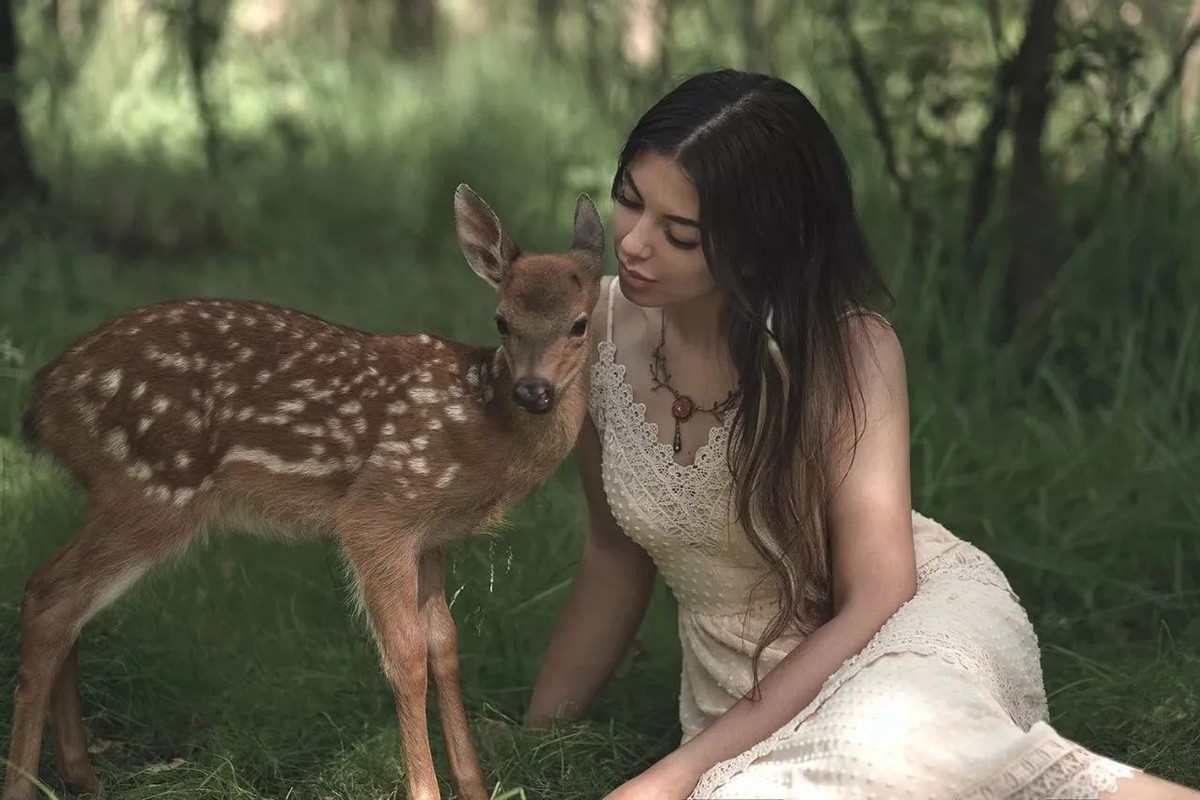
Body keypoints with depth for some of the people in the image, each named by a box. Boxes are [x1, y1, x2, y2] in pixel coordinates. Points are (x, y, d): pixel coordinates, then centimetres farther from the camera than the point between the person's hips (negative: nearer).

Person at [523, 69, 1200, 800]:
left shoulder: (845, 347, -18)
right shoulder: (603, 329, -5)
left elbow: (875, 604, -20)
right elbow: (616, 552, 10)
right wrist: (541, 730, 19)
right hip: (755, 697, 4)